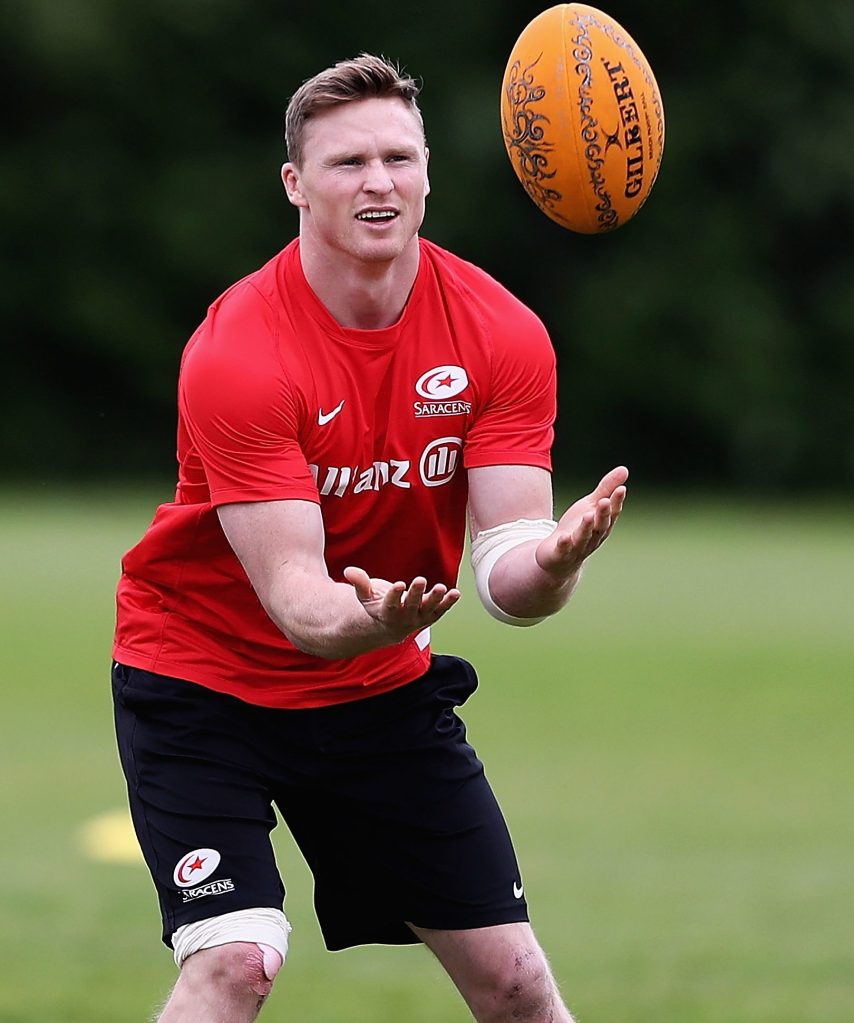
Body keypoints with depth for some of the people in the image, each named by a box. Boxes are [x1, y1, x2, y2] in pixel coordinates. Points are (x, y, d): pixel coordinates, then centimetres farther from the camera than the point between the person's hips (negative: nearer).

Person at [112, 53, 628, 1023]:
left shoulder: (501, 334, -11)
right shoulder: (236, 354, -24)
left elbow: (503, 555, -16)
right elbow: (292, 592, -29)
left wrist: (546, 562, -40)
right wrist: (366, 619, -52)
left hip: (383, 687, 4)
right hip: (202, 678, -4)